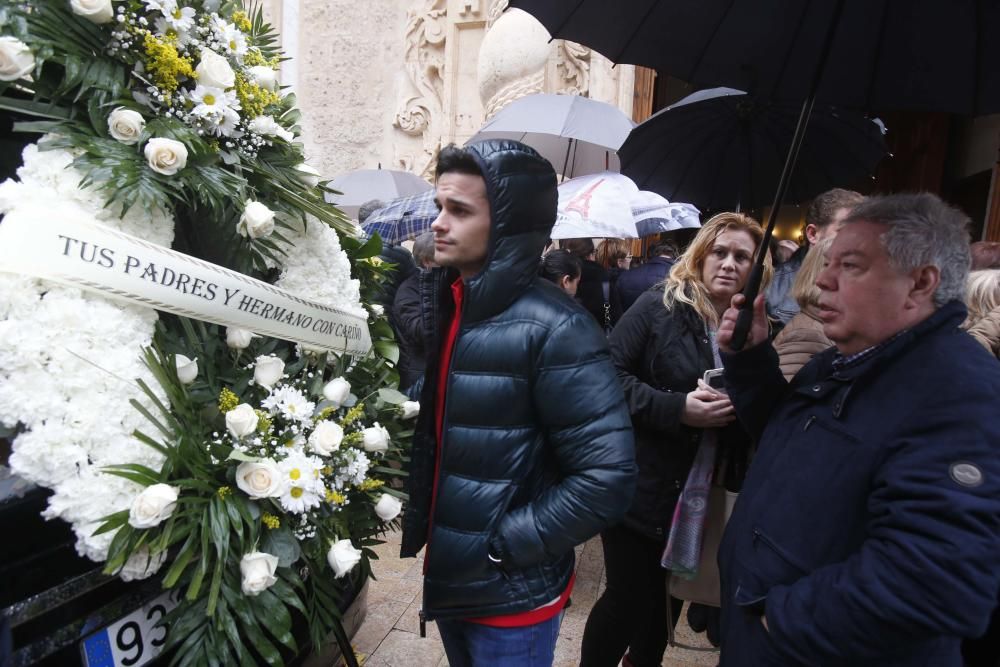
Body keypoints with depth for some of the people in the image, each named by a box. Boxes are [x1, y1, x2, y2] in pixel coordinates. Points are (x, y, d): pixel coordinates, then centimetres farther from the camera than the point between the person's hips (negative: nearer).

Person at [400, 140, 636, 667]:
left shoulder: (554, 330, -22)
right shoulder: (431, 304, -2)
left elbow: (607, 478, -23)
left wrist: (501, 546, -18)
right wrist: (415, 516, -2)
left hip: (510, 597, -6)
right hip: (445, 577, 6)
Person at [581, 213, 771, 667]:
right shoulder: (658, 307, -10)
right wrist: (678, 408, -25)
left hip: (699, 493, 5)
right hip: (641, 484, -5)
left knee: (670, 592, 20)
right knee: (628, 595, 5)